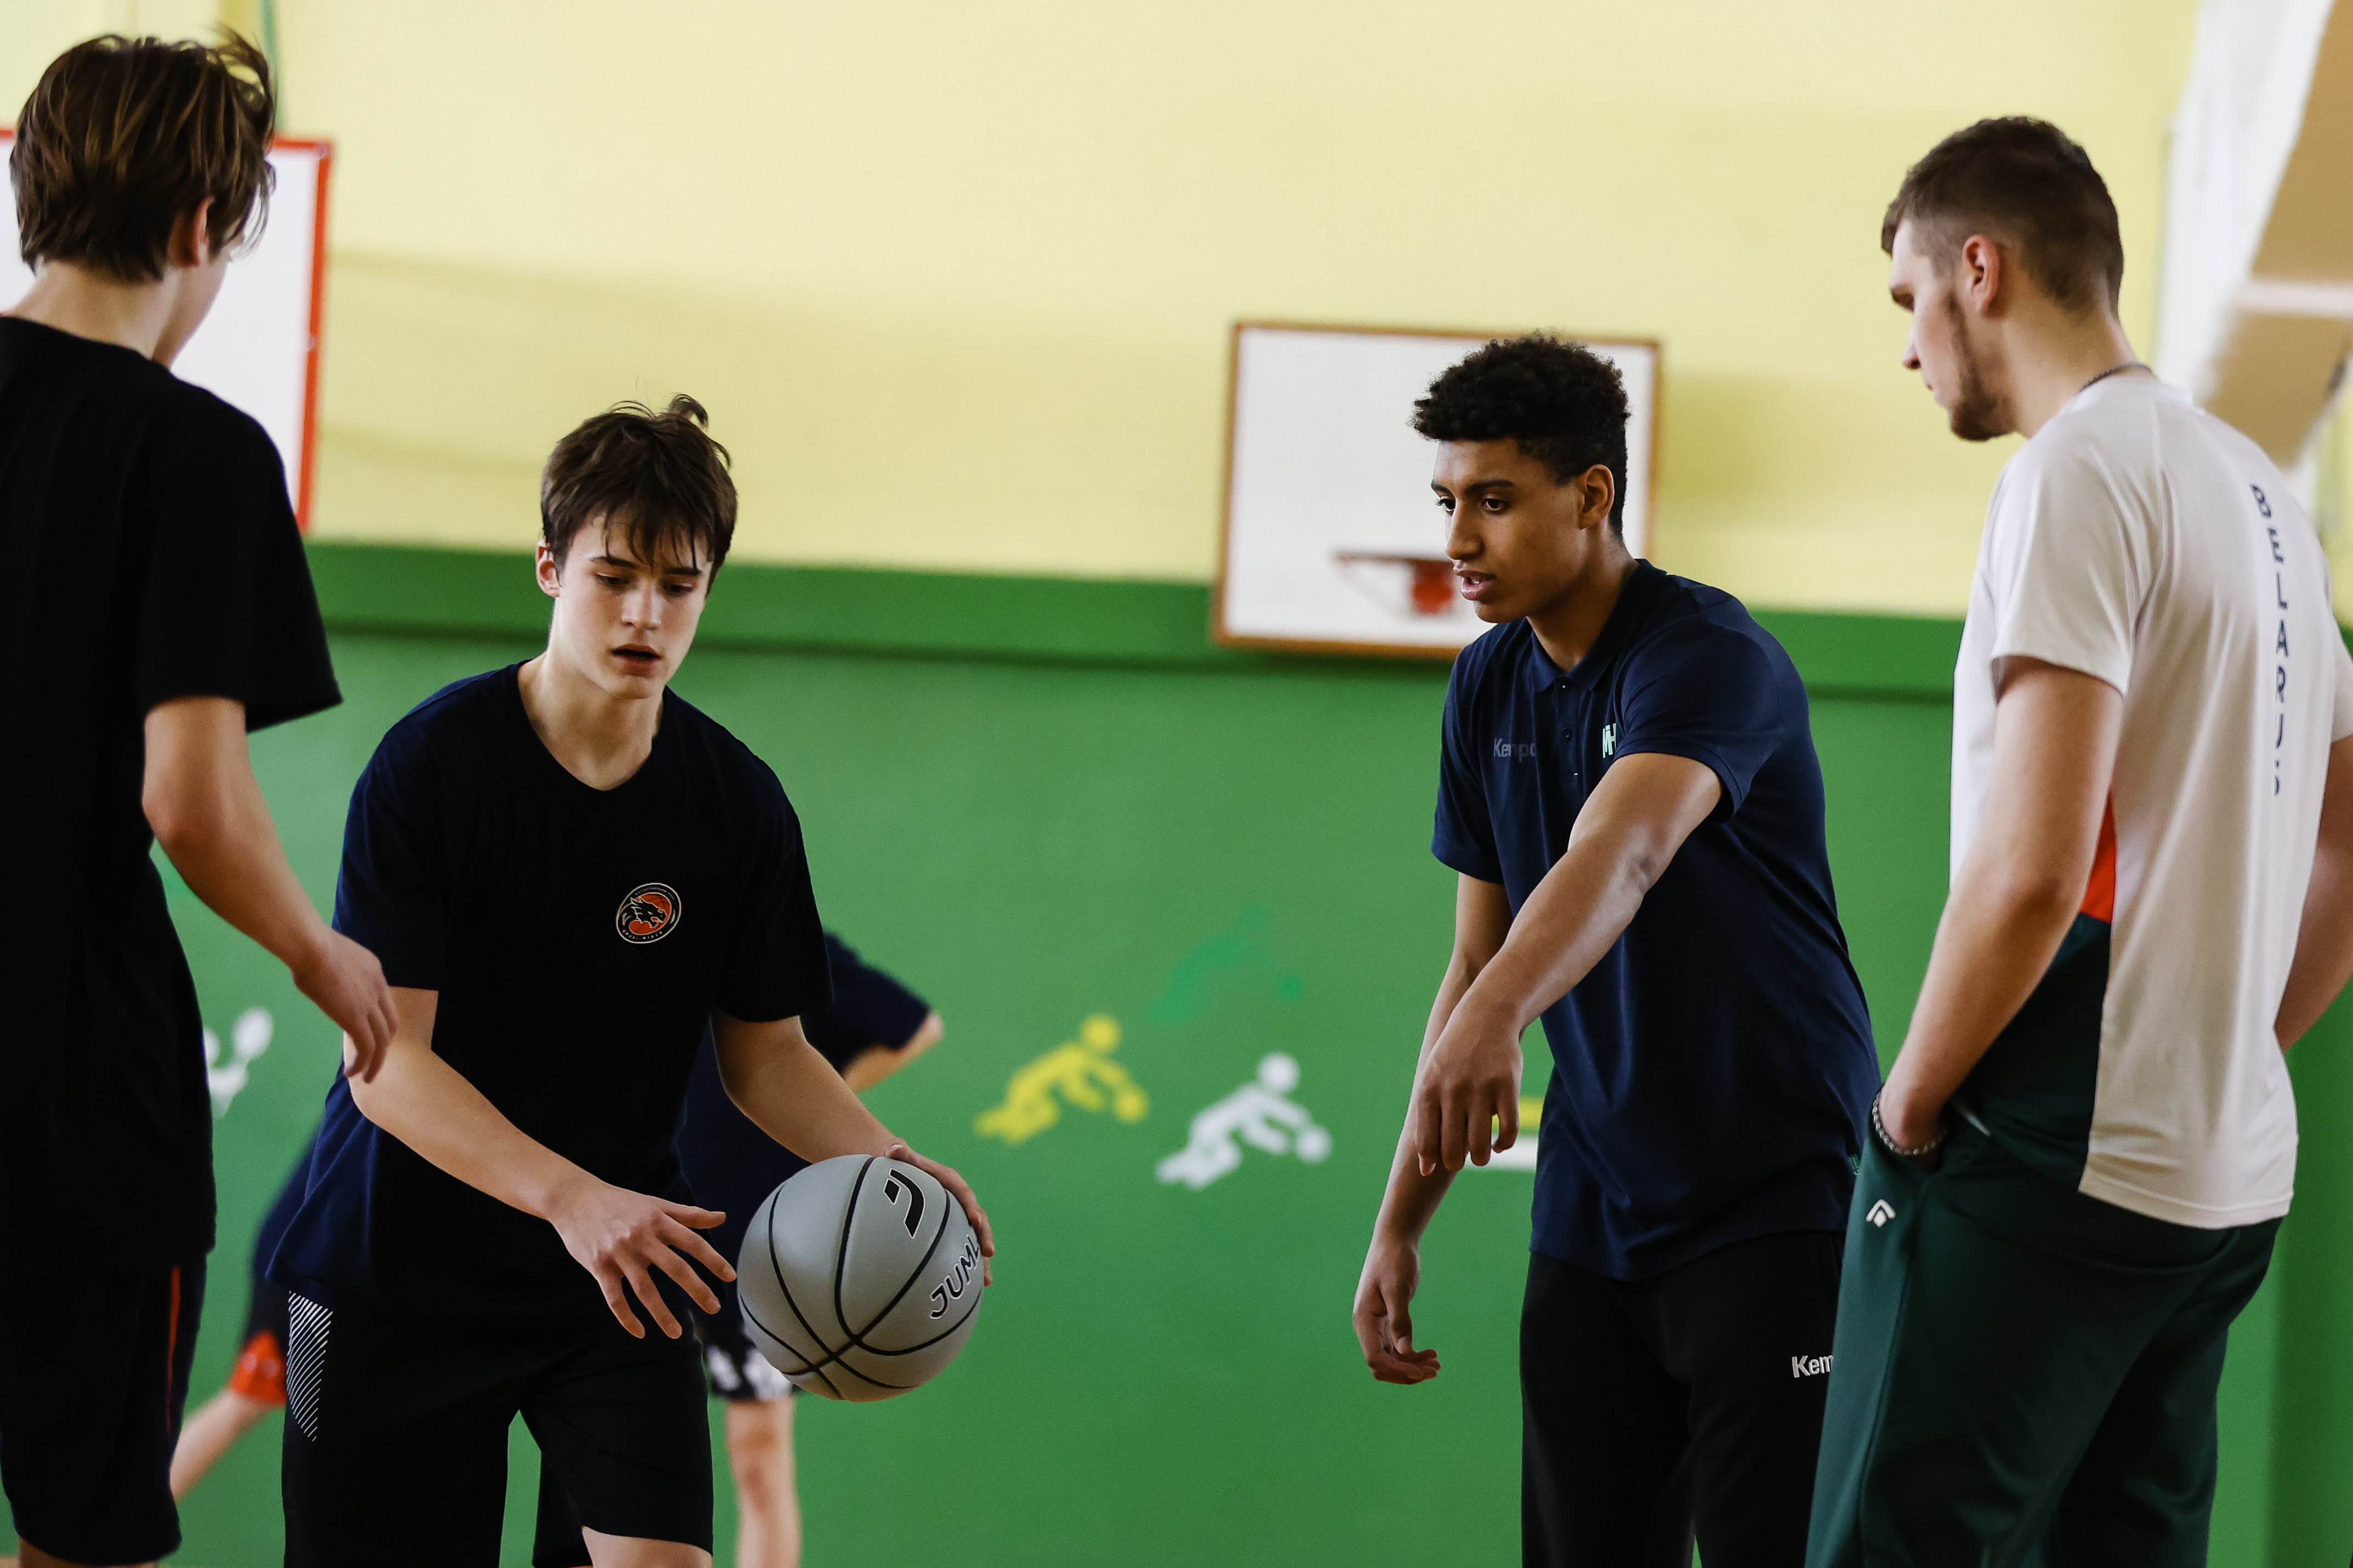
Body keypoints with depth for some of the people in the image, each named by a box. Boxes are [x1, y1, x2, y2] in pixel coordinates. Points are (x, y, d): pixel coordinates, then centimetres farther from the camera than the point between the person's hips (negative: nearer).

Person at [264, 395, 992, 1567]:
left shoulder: (736, 801, -3)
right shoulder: (429, 764, -14)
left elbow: (765, 1054, 6)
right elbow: (388, 1063, -19)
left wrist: (879, 1160, -16)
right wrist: (573, 1198, -34)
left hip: (620, 1271, 2)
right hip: (401, 1265, -2)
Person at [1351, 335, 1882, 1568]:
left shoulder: (1711, 656, -16)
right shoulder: (1486, 689, 8)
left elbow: (1620, 857, -36)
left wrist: (1494, 1018, -54)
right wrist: (1399, 1226, 10)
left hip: (1774, 1202, -7)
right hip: (1591, 1223, 7)